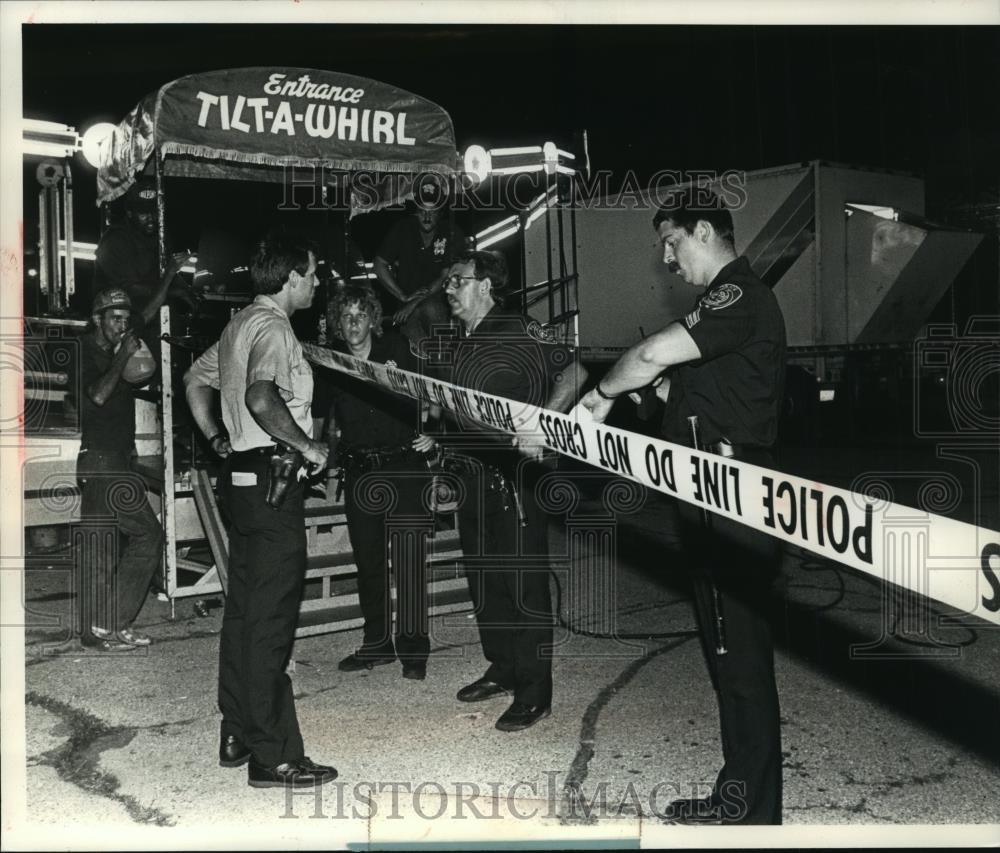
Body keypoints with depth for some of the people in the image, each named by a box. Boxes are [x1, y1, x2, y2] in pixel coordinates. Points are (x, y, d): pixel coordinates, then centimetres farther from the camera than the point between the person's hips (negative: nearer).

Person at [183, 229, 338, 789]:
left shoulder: (241, 324, 16)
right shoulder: (272, 327, -14)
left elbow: (196, 380, 28)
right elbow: (262, 398, -31)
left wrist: (218, 440, 24)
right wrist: (307, 445, -20)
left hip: (242, 474, 11)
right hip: (273, 477, -11)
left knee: (244, 607, 15)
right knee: (272, 617, -7)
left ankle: (238, 736, 25)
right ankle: (274, 756, 0)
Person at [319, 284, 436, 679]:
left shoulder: (396, 347, -1)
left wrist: (430, 434, -7)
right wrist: (331, 431, 2)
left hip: (403, 465, -3)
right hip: (358, 471, 4)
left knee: (409, 560, -8)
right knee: (368, 561, 10)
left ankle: (413, 648, -1)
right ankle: (377, 643, 22)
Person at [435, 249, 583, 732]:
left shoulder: (518, 334, -8)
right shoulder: (453, 349, 15)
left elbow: (571, 374, -12)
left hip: (513, 473, -8)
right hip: (471, 474, 8)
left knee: (524, 583, -5)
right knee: (483, 579, 15)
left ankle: (534, 693, 2)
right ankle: (502, 670, 29)